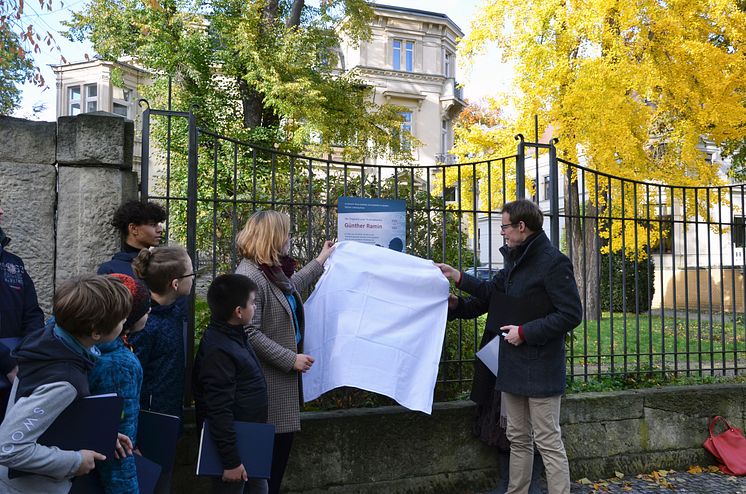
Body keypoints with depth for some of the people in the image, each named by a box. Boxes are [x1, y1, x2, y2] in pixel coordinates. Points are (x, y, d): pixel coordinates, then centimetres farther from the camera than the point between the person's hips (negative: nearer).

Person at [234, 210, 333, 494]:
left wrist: (321, 260, 36)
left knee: (282, 440, 16)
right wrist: (291, 360, -19)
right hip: (267, 380, -9)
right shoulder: (250, 276, -21)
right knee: (271, 445, 1)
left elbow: (292, 288, 31)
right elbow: (250, 334, -24)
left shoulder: (273, 271, 8)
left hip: (282, 378, 9)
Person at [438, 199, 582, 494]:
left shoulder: (553, 262, -17)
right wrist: (458, 278, 15)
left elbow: (571, 314, -19)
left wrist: (525, 332, -19)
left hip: (540, 368, -9)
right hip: (512, 365, 9)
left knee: (548, 442, -1)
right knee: (518, 439, 18)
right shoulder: (515, 259, 10)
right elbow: (493, 294, 22)